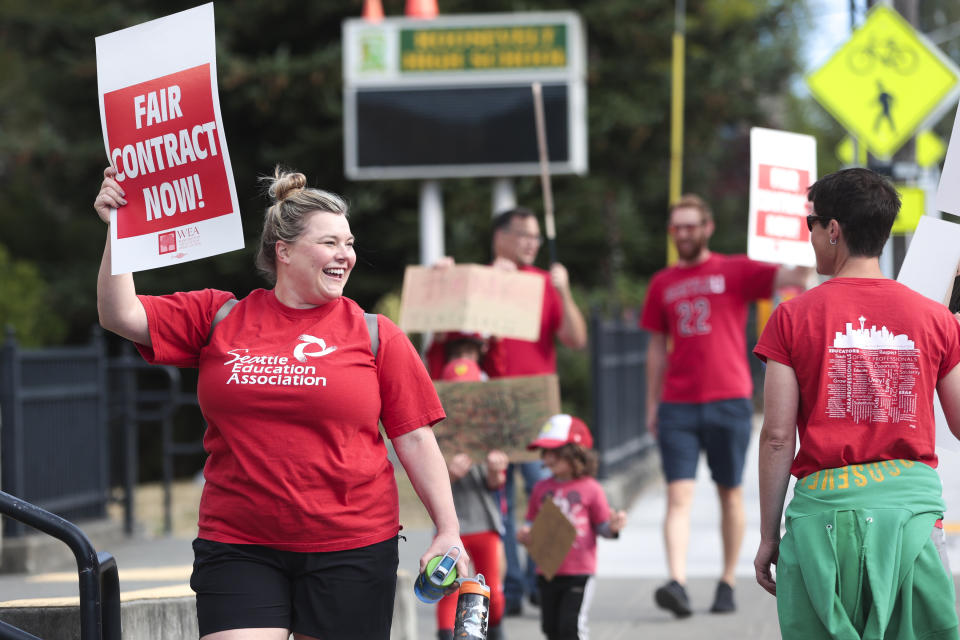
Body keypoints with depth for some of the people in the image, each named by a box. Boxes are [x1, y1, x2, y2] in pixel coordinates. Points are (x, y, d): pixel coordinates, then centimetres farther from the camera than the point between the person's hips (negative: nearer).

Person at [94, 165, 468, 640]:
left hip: (350, 546, 0)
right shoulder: (219, 319, 7)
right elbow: (120, 316, 3)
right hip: (238, 546, 0)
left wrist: (448, 531, 0)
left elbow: (415, 440, 4)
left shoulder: (376, 337, 5)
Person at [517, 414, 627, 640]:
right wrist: (525, 534, -7)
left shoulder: (590, 489, -5)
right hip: (548, 570, 5)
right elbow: (532, 523, 15)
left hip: (579, 572, -5)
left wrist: (614, 527, -22)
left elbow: (602, 527, -1)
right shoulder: (541, 488, 7)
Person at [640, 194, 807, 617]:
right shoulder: (662, 284, 13)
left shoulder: (734, 272, 3)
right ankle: (677, 584, -21)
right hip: (677, 404, 2)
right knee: (678, 495, -10)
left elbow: (790, 277, -13)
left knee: (730, 493, 6)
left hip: (728, 400, -2)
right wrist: (652, 405, 16)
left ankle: (727, 583, 17)